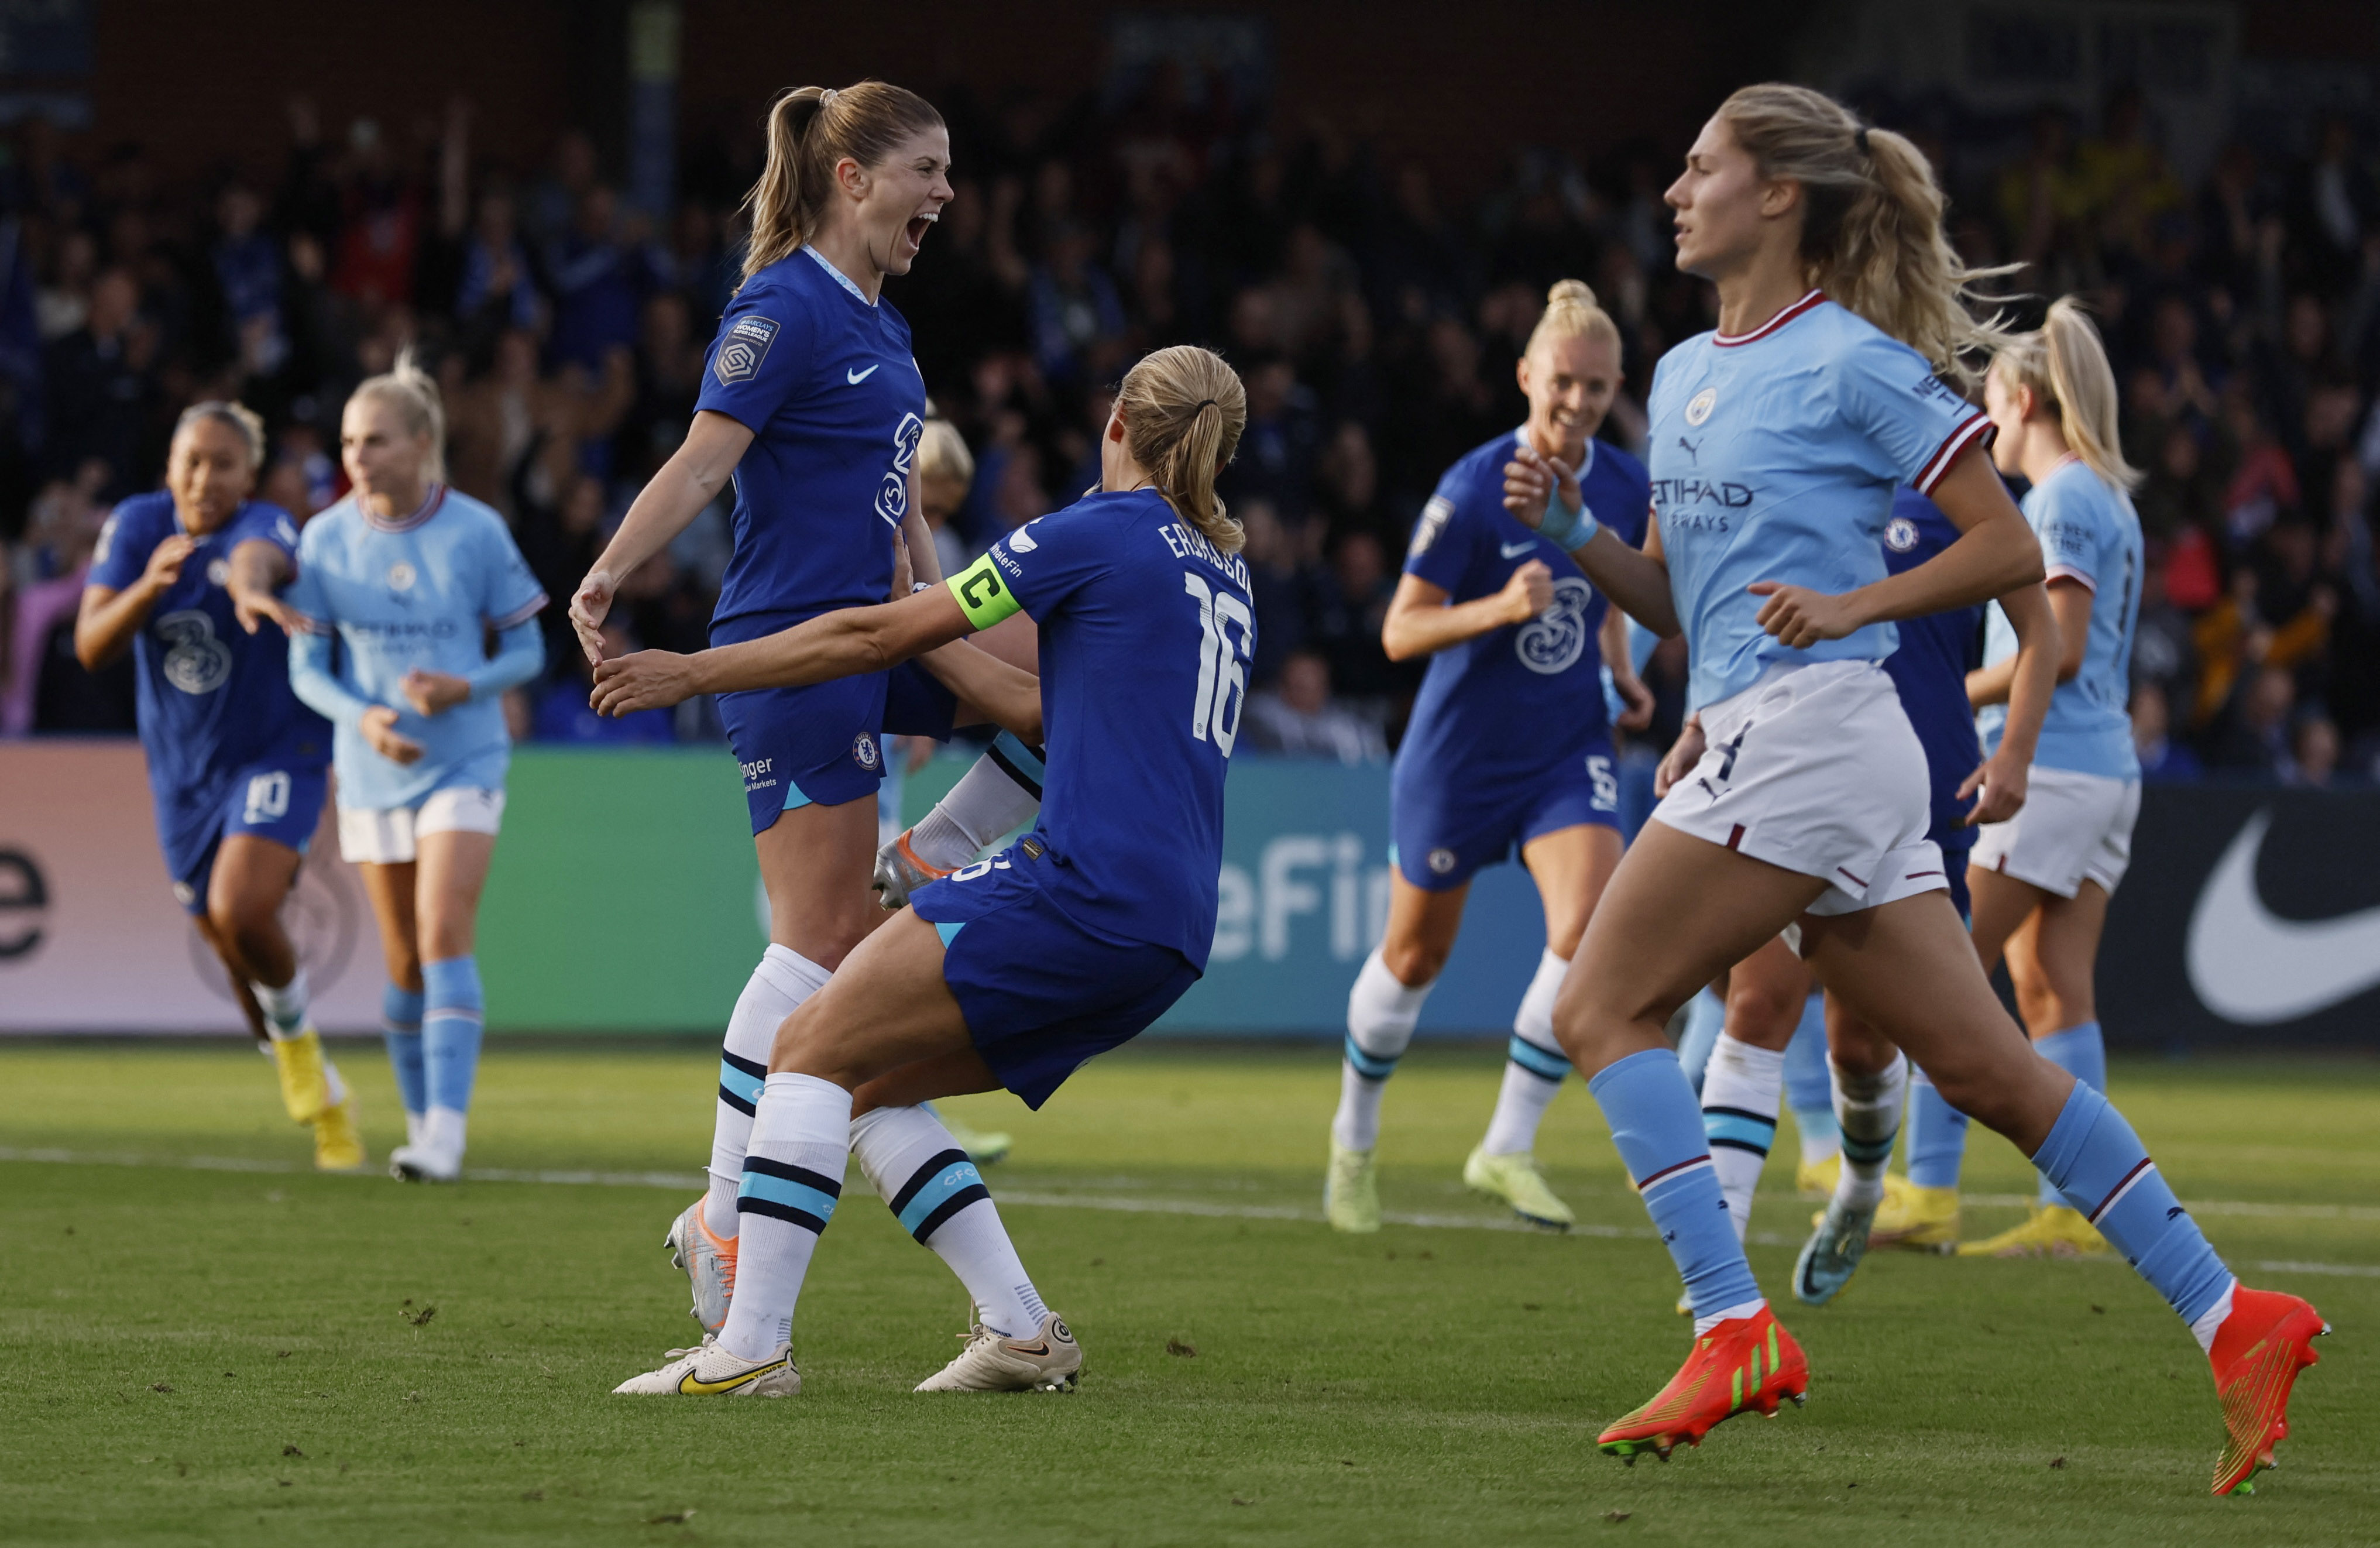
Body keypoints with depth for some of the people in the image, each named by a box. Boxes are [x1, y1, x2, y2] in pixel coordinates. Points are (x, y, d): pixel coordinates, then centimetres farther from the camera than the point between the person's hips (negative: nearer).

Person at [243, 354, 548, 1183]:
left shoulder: (477, 532, -9)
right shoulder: (326, 539, -4)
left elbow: (528, 650, -1)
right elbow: (306, 668, 0)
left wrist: (465, 688, -21)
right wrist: (362, 717, -19)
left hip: (463, 763, -3)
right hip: (373, 770, 3)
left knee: (445, 934, -17)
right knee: (404, 960, 7)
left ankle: (446, 1133, -22)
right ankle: (420, 1121, 23)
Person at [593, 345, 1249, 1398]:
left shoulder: (1101, 532, -3)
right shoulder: (1223, 573, 21)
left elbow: (871, 639, 1)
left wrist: (694, 671, 9)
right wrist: (924, 639, 37)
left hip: (1083, 889, -8)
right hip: (1169, 936, 8)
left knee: (814, 1048, -6)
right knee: (871, 1086, 15)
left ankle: (751, 1347, -15)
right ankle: (1019, 1330, 6)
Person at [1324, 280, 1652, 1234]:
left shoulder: (1625, 488, -2)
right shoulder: (1474, 490, -18)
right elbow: (1400, 632, -16)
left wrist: (1621, 672, 2)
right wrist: (1501, 609, -32)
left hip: (1568, 750, 3)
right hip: (1460, 752, -3)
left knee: (1589, 929, -20)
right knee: (1415, 956, 11)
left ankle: (1507, 1148, -7)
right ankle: (1354, 1138, 37)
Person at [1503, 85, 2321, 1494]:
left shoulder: (1852, 362, -6)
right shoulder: (1685, 376, 19)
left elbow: (2011, 548, -5)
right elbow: (1676, 601, 24)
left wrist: (1852, 607, -15)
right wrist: (1574, 532, 7)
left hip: (1806, 728, -9)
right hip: (1759, 738, 9)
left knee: (1604, 1008, -7)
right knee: (1986, 1066, 5)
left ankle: (1736, 1330, -11)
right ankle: (2234, 1320, 3)